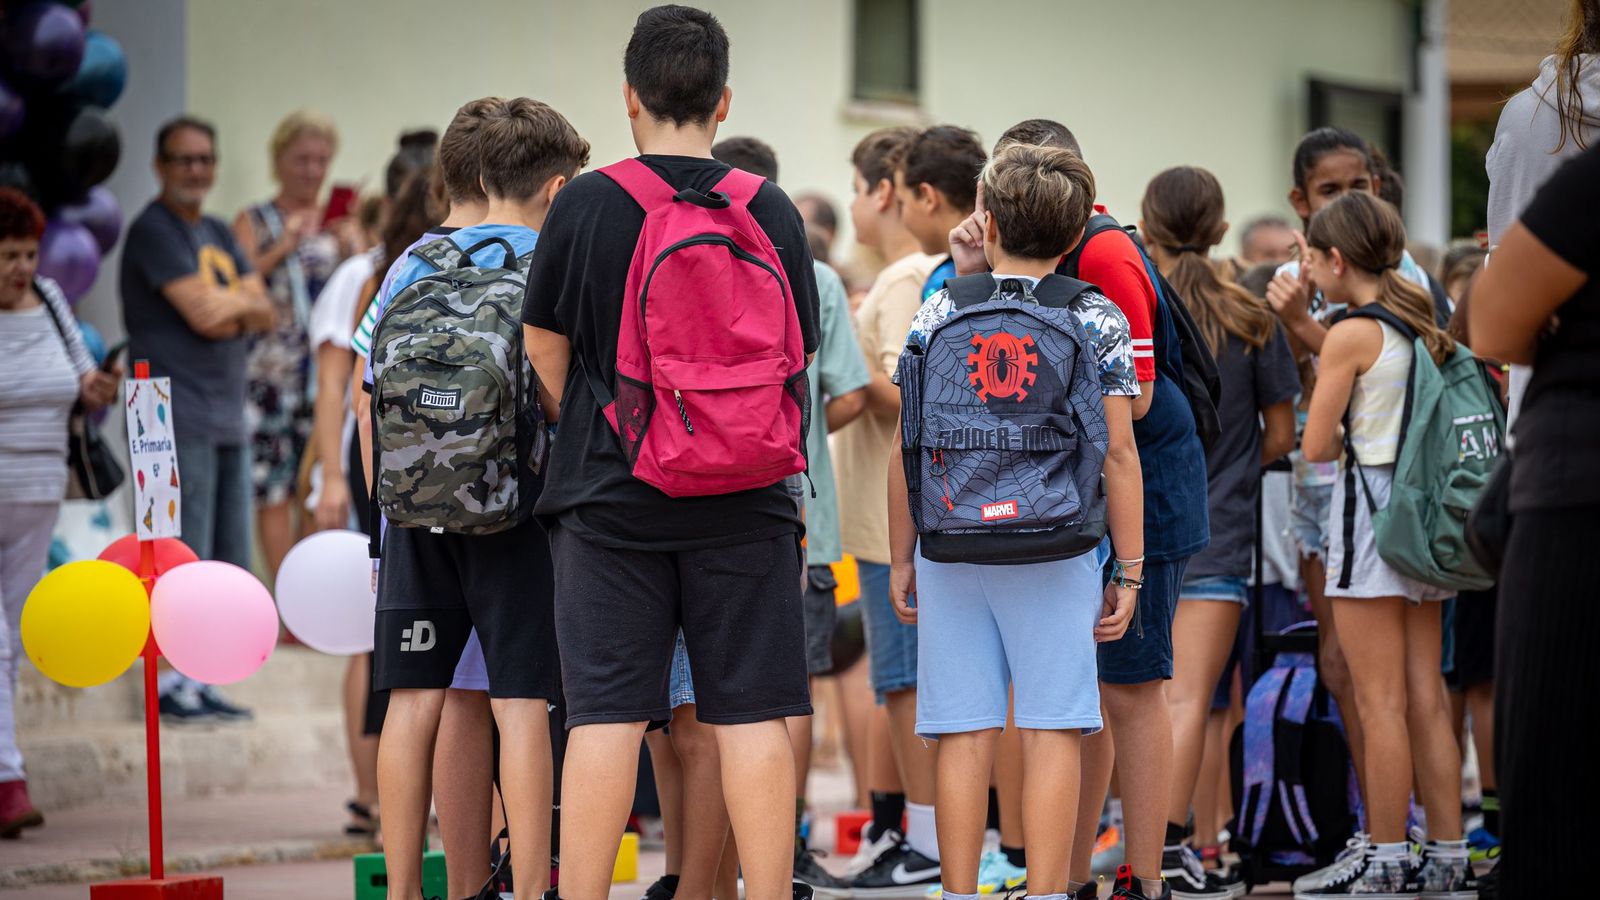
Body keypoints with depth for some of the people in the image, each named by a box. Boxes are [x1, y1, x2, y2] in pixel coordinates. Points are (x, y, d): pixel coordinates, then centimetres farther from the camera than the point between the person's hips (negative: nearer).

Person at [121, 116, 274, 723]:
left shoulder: (218, 235, 19)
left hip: (228, 420, 9)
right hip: (178, 418, -9)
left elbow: (264, 313, 11)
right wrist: (242, 302, 3)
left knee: (228, 566, 10)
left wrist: (227, 306, -8)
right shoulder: (154, 230, -8)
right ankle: (172, 683, -5)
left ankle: (198, 680, 15)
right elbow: (204, 313, -17)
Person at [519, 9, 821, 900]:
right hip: (745, 504, 1)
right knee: (753, 715, 3)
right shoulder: (773, 212, 2)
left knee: (605, 717, 0)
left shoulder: (586, 204, -3)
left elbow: (546, 365, 3)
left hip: (611, 495, -1)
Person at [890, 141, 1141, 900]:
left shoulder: (937, 317, 4)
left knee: (964, 734, 3)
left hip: (953, 549, 1)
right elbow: (1118, 453, -1)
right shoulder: (1099, 321, 1)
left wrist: (901, 558, 13)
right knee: (1050, 733, 0)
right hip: (1058, 552, -1)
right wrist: (1129, 570, 5)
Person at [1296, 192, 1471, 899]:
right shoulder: (1420, 326, 9)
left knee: (1379, 703, -3)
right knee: (1426, 698, 10)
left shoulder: (1351, 336, -12)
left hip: (1372, 513, -8)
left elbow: (1315, 447, -8)